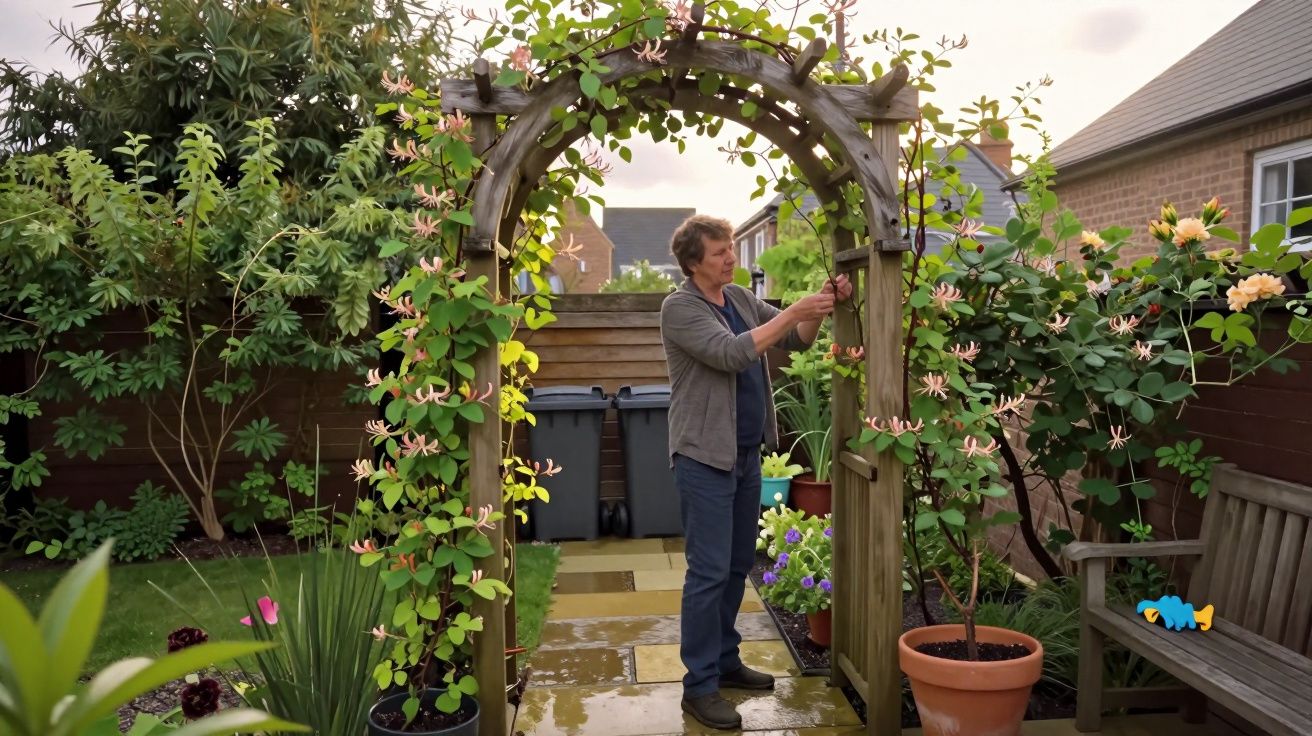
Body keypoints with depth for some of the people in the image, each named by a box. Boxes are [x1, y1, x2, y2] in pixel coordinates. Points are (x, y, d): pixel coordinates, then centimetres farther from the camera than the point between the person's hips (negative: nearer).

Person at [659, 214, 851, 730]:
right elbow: (732, 354, -25)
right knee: (709, 571, -4)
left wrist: (821, 306, -8)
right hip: (705, 457, -8)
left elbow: (796, 339, 11)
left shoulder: (741, 298, 9)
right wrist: (796, 310, -26)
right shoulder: (679, 308, -13)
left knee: (738, 566, 15)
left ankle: (724, 661, 30)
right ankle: (699, 686, 7)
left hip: (746, 453, 8)